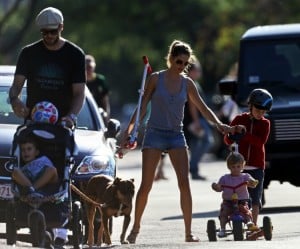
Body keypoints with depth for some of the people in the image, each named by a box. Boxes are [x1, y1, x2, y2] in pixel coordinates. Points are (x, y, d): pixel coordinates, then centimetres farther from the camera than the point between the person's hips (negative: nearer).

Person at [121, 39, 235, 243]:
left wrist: (219, 124, -7)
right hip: (155, 134, -2)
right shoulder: (156, 79, -2)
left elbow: (202, 107, 8)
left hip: (176, 135, 2)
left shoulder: (187, 83, 5)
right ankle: (135, 228, 12)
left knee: (184, 183, -11)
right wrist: (129, 130, -4)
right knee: (146, 185, -5)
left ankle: (189, 232, -8)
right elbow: (142, 107, 2)